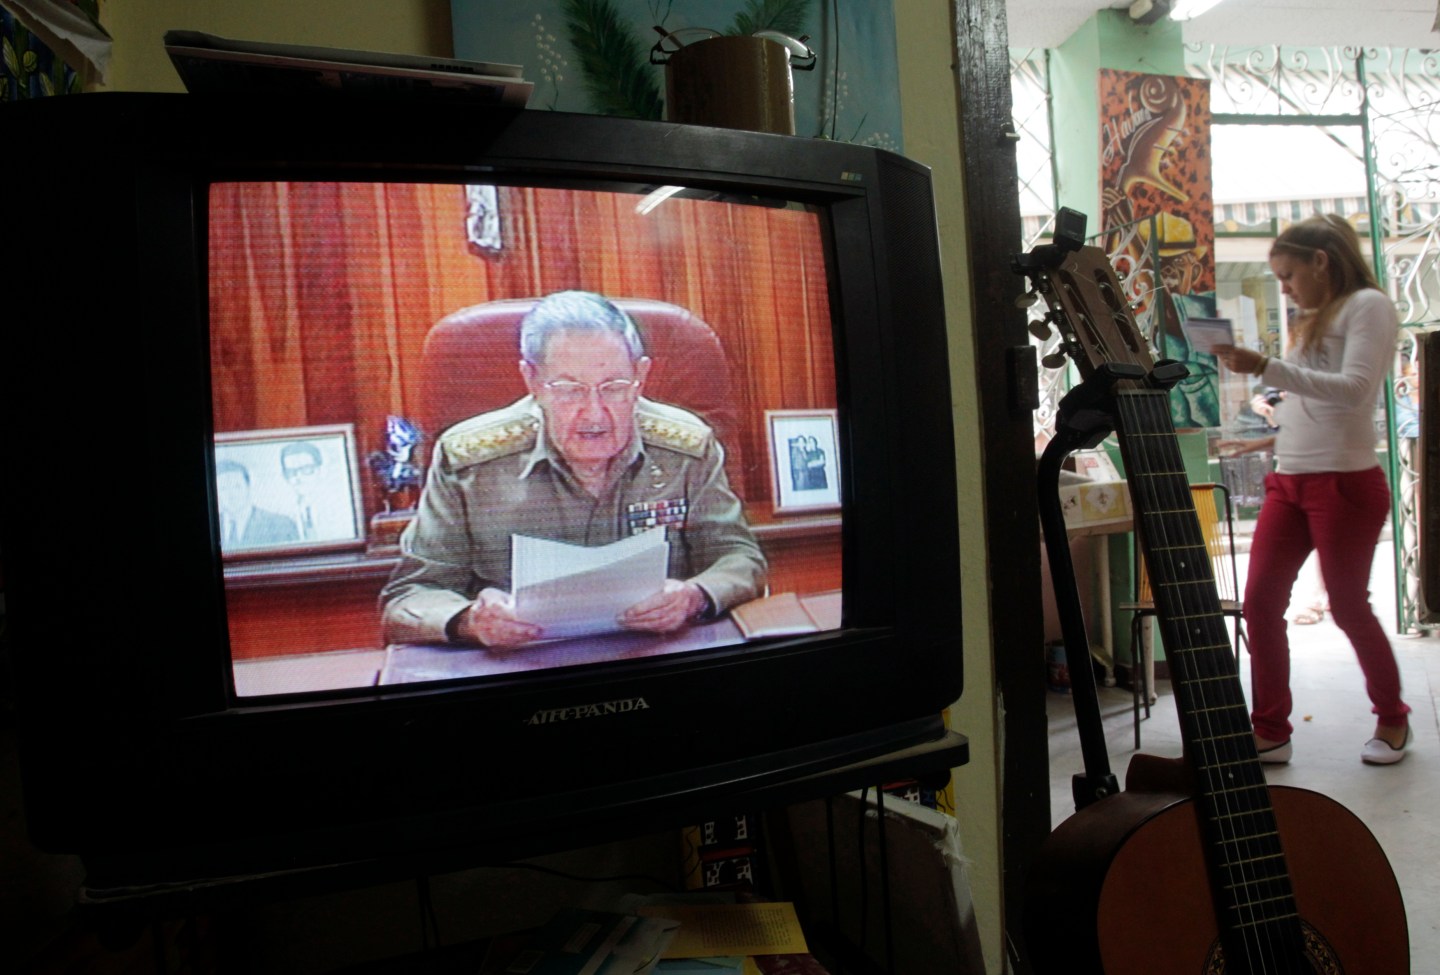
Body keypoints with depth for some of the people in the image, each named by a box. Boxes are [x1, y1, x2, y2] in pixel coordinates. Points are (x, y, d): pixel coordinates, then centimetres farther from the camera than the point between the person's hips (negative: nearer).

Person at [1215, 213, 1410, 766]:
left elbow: (1354, 389, -20)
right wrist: (1275, 439, 17)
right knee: (1260, 601, -3)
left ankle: (1392, 718, 27)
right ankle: (1270, 731, 6)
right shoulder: (1312, 322, 19)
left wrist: (1265, 368, -25)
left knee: (1348, 606, 3)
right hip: (1289, 481, 7)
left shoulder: (1367, 305, -4)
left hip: (1345, 481, -7)